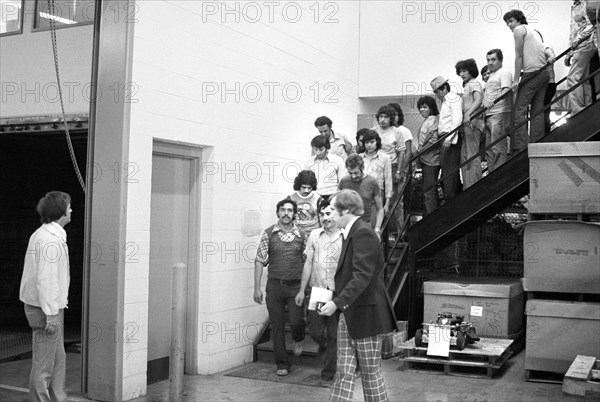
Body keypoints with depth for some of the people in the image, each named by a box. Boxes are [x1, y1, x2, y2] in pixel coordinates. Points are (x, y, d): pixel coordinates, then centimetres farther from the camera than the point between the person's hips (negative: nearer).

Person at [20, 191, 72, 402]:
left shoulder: (41, 234, 13)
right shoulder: (51, 240, -19)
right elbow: (46, 279, -23)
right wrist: (51, 313, -22)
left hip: (50, 307, 10)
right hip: (47, 308, -10)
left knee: (58, 359, 18)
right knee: (43, 364, 0)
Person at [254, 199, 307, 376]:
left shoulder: (301, 235, 3)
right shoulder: (268, 233, 1)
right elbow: (259, 261, 1)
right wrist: (257, 288, -4)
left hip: (295, 286, 0)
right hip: (274, 285, 0)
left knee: (296, 321, -10)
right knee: (277, 327, 4)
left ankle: (298, 339, 27)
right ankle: (282, 365, 16)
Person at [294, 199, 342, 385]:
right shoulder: (315, 235, 4)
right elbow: (308, 263, 9)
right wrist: (302, 290, 8)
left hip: (337, 293, -2)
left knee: (333, 336, 4)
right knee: (315, 331, 4)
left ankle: (328, 374, 17)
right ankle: (323, 344, 39)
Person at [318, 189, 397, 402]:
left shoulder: (363, 234, -17)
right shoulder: (349, 234, 13)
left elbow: (362, 276, -25)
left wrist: (337, 303, -28)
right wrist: (336, 302, 9)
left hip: (366, 314, -9)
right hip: (348, 314, 9)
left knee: (371, 373, 4)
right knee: (344, 372, 9)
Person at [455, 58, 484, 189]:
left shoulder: (474, 83, -5)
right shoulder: (466, 86, 23)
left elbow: (478, 100, -23)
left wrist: (469, 114, -37)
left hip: (473, 122, -10)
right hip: (467, 124, 10)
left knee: (472, 156, -12)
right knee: (464, 156, 8)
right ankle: (467, 188, 11)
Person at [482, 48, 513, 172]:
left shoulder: (504, 73, -1)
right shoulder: (491, 76, 28)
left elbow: (506, 90, -17)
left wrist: (493, 101, -30)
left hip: (499, 113, -10)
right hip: (489, 115, 10)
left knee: (498, 148, -12)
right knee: (489, 148, 9)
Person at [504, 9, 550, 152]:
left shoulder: (519, 29, 1)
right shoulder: (534, 32, 26)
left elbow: (519, 56, -6)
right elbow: (546, 54, 20)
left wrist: (516, 80, -8)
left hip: (532, 72, -9)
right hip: (544, 73, 9)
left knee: (519, 110, -10)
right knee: (537, 111, 7)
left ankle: (520, 147, -19)